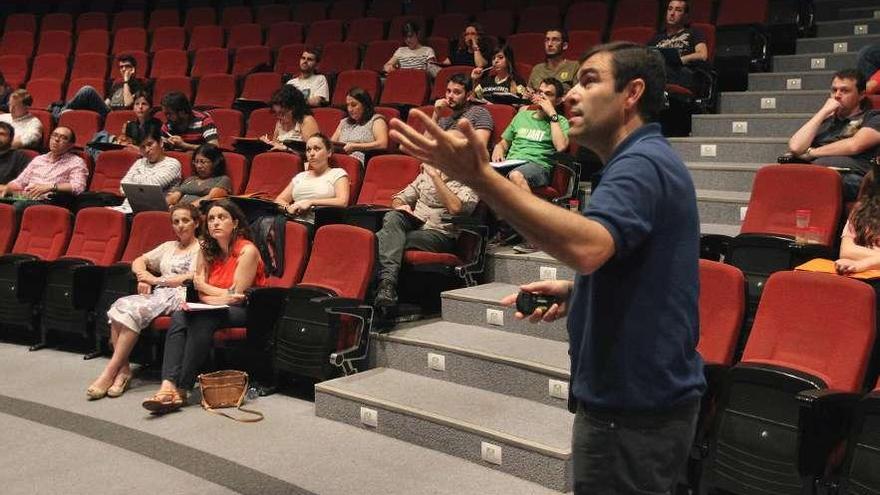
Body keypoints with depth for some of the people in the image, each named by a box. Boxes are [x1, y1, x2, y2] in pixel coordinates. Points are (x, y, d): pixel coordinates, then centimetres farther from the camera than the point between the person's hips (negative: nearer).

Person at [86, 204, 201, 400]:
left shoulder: (201, 249, 8)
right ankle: (123, 369, -28)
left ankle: (110, 371, -28)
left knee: (134, 310, -30)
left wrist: (156, 279, -2)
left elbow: (192, 278, -7)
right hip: (157, 295, 6)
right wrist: (143, 278, 4)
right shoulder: (169, 246, 29)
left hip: (179, 296, -6)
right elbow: (138, 261, 27)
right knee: (120, 305, -24)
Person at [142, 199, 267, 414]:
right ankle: (168, 386, -37)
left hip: (243, 311, -6)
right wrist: (225, 294, -16)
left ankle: (182, 389, -30)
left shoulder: (247, 251, -12)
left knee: (203, 319, -33)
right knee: (179, 316, -24)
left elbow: (236, 296, -13)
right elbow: (202, 294, 5)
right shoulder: (207, 250, 8)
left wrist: (203, 285, -2)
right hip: (216, 308, 6)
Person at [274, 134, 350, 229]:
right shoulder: (300, 176, 28)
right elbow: (278, 200, 22)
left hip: (314, 224, -5)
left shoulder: (337, 173, 12)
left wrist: (310, 202, -10)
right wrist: (288, 207, -2)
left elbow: (343, 202, -7)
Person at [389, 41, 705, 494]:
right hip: (646, 393, 10)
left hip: (632, 412, -10)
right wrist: (575, 291, 7)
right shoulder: (649, 159, 13)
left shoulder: (642, 164, -21)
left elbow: (587, 246, -40)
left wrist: (480, 177, -45)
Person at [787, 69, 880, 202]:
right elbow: (795, 147, 13)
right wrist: (823, 112, 15)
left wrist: (811, 152, 9)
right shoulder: (824, 120, 31)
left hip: (851, 178, -4)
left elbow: (854, 146, -1)